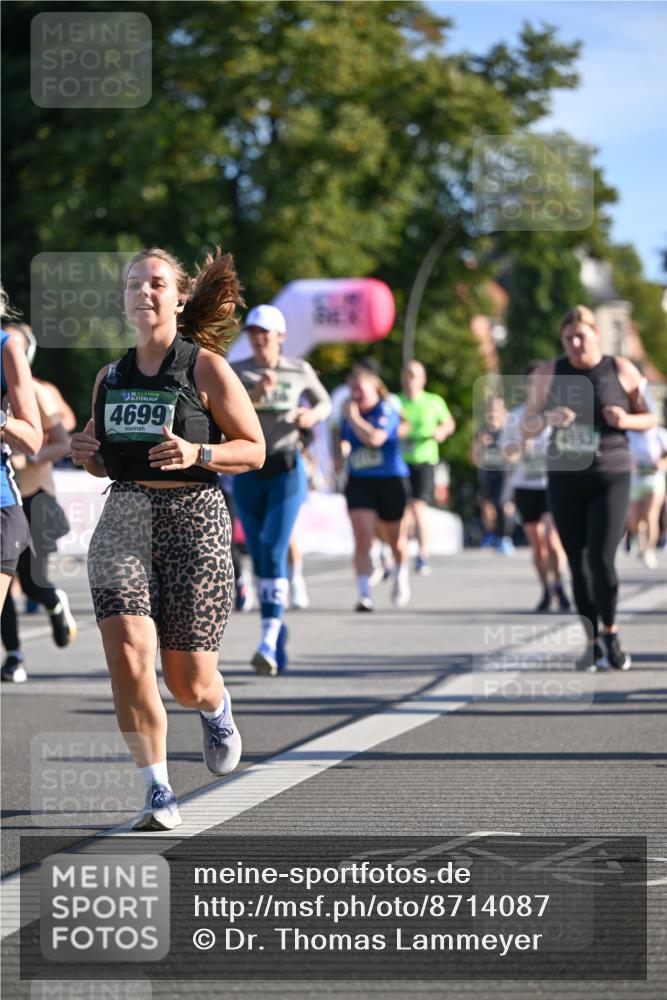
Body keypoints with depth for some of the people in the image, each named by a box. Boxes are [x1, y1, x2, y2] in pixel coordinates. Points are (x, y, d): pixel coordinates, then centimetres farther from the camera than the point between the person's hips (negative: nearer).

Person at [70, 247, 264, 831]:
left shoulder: (206, 368, -1)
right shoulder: (110, 378, 13)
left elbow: (254, 450, 0)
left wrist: (197, 454, -17)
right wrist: (88, 455, 1)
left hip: (194, 518, -3)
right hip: (125, 516, 3)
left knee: (190, 685, 1)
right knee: (128, 655, -19)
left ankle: (217, 711, 40)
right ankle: (159, 794, -9)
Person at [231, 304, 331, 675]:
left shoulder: (299, 370, 1)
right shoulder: (235, 372, 0)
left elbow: (324, 402, 17)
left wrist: (314, 415, -5)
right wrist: (255, 395, -28)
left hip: (286, 471, -2)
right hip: (247, 473, 3)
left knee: (273, 552, -16)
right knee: (259, 557, 9)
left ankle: (269, 643, -22)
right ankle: (277, 627, 29)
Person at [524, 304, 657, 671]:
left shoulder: (622, 371, -1)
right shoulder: (547, 374, 3)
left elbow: (651, 417, 8)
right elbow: (527, 425, 6)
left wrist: (626, 420, -13)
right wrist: (547, 417, -16)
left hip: (610, 478, -2)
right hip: (565, 479, 2)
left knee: (601, 559, -14)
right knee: (578, 565, 4)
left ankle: (610, 632, 9)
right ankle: (593, 642, 17)